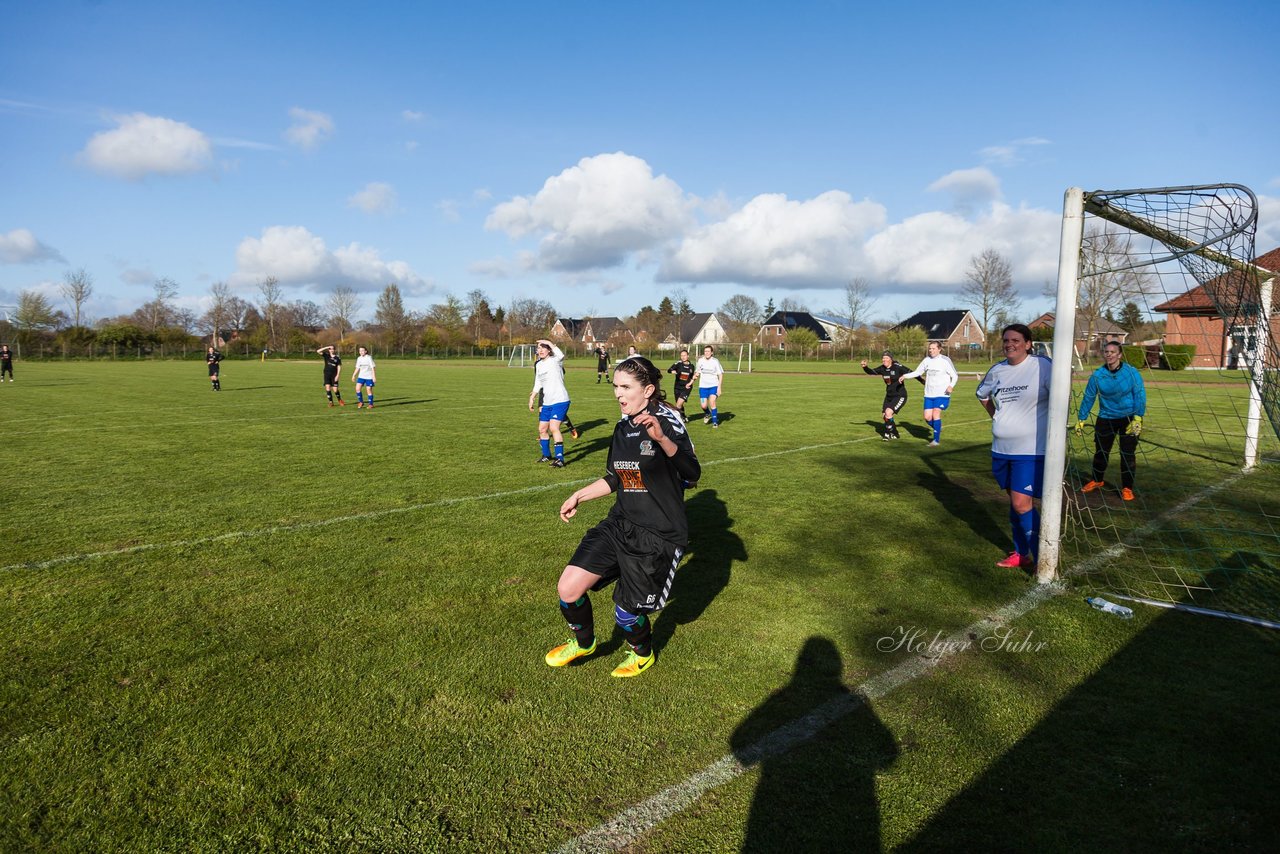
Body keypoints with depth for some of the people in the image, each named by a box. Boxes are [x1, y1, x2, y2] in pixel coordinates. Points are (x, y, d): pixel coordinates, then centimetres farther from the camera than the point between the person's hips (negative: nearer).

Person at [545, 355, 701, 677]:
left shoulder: (666, 420, -15)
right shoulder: (622, 428, 7)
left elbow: (692, 473, -32)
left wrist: (661, 438, -47)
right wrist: (578, 497, 21)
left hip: (659, 537, -6)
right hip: (620, 525, 7)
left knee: (627, 613, 1)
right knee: (568, 588, -4)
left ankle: (642, 653, 36)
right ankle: (583, 642, 27)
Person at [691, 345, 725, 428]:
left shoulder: (715, 361, -8)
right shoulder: (700, 361, 1)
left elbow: (720, 375, -4)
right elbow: (697, 372, 16)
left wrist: (719, 387, -10)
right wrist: (692, 380, 10)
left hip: (714, 386, -3)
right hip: (703, 386, 3)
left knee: (712, 402, -18)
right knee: (703, 406, -3)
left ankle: (715, 422, -4)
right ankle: (708, 414, 33)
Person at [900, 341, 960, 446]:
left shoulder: (945, 360, -7)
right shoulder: (926, 360, 5)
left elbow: (955, 375, -3)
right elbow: (917, 372, 12)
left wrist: (951, 386, -22)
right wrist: (905, 376, -6)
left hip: (942, 394, -5)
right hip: (929, 394, 5)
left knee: (936, 414, -16)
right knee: (927, 417, 0)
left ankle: (936, 440, -6)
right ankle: (938, 429, 30)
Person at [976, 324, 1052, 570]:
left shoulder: (1042, 366, -12)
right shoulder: (997, 370, 8)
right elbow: (982, 394, 26)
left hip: (1032, 450, -7)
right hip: (1002, 448, 7)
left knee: (1021, 504, -12)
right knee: (1015, 501, 15)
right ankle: (1021, 554, 29)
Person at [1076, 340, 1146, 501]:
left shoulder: (1131, 372, -13)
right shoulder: (1097, 375, -9)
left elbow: (1140, 395, -11)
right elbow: (1088, 397, -1)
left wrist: (1137, 418, -18)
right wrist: (1081, 420, 1)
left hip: (1129, 418, -2)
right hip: (1106, 418, 2)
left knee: (1128, 454, 0)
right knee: (1101, 451, 11)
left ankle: (1127, 488, 14)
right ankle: (1096, 481, 33)